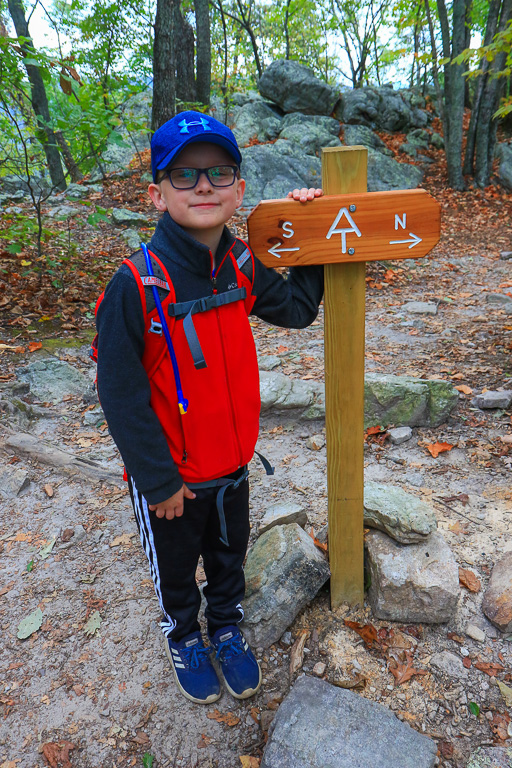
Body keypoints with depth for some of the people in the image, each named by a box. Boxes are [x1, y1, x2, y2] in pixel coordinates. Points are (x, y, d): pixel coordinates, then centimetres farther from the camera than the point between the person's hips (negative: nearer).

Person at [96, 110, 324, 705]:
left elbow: (298, 309, 8)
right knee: (175, 567, 23)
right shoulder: (135, 285, -25)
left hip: (232, 462, 5)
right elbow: (120, 394, -20)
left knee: (229, 555, 27)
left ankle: (227, 627, 57)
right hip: (170, 475, -4)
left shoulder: (242, 266, -8)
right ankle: (183, 637, 55)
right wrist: (159, 480, -15)